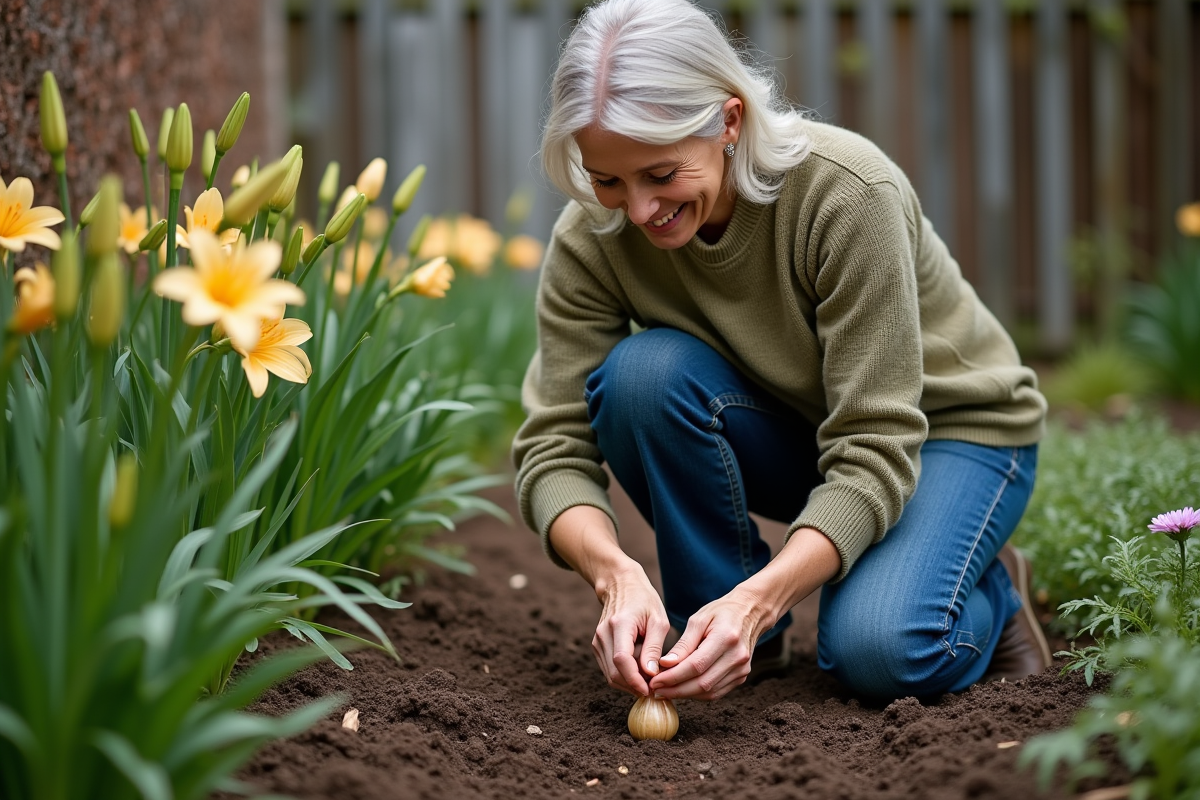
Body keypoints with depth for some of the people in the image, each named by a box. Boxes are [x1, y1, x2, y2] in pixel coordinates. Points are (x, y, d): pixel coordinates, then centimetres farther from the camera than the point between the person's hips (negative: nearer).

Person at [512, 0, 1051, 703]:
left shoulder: (849, 193, -33)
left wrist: (757, 598, -47)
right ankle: (719, 641, -9)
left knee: (879, 650, -32)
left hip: (950, 429, -4)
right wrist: (616, 574, -43)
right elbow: (554, 448, -22)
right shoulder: (590, 240, -21)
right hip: (788, 431, 4)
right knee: (643, 372, -29)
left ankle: (989, 594, 5)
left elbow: (875, 452, -33)